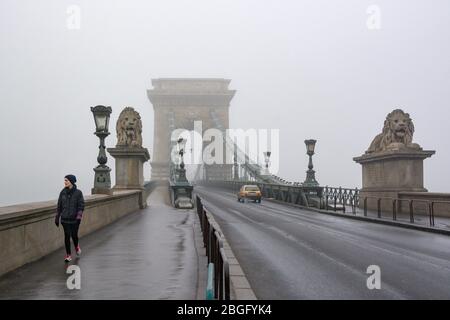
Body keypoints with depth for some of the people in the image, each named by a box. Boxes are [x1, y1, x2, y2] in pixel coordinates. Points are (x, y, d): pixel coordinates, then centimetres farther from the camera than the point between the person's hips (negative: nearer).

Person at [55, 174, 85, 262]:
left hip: (75, 218, -2)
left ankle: (77, 246, 37)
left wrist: (79, 217, -17)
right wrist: (57, 217, 7)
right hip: (65, 218, 2)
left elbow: (81, 205, -7)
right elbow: (59, 206, 7)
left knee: (74, 235, 3)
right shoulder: (63, 192, 2)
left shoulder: (78, 192, -6)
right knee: (67, 235, -1)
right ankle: (68, 255, 10)